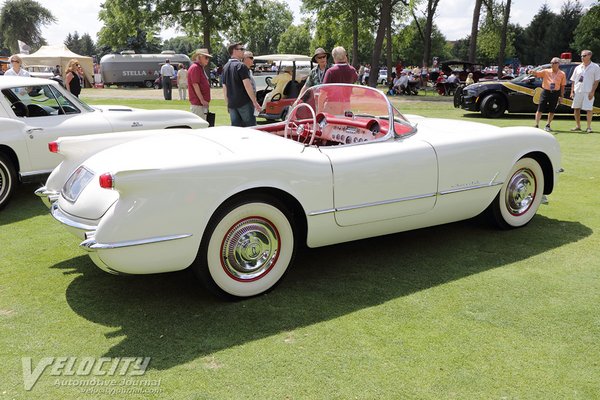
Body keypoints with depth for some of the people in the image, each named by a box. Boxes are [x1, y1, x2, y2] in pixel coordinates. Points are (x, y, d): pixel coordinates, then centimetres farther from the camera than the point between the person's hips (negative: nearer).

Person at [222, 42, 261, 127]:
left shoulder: (225, 67, 14)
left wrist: (227, 104, 22)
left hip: (232, 104, 7)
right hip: (244, 103, -7)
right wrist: (255, 102, -14)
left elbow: (224, 87, 16)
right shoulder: (241, 66, -9)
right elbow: (247, 85, -17)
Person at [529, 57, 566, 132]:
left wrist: (561, 96, 3)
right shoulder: (546, 71, 2)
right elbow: (537, 73, -10)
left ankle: (548, 126, 19)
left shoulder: (562, 74, 4)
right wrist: (532, 72, -33)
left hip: (555, 93, 1)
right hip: (545, 92, -1)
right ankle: (536, 125, -2)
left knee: (551, 111, 7)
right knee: (540, 109, -5)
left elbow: (562, 86, 6)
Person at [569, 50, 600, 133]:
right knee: (576, 108, 5)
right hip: (577, 91, 4)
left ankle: (589, 127, -1)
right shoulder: (578, 67, 14)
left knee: (588, 109, -7)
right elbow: (573, 80, 14)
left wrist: (592, 91, -11)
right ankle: (578, 126, 16)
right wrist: (572, 91, 4)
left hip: (588, 92, -4)